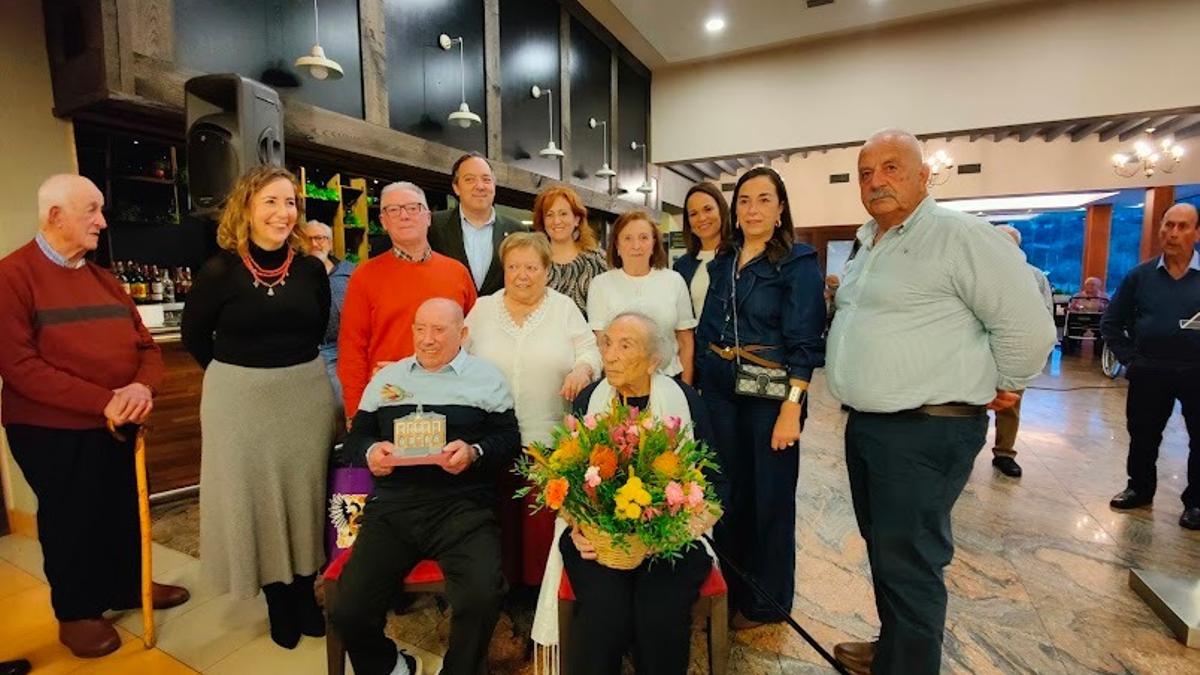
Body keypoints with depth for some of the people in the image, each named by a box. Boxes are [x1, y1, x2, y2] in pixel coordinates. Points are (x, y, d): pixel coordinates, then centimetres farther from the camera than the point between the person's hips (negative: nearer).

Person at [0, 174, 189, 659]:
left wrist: (143, 386, -14)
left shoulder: (102, 278, 10)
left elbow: (146, 345, 7)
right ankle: (75, 612, 29)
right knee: (70, 520, 10)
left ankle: (127, 586, 37)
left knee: (124, 510, 17)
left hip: (119, 425, 6)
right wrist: (102, 401, -24)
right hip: (52, 430, -6)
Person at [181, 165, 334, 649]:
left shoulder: (311, 268, -2)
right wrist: (237, 373, 5)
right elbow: (194, 336, 5)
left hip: (306, 394, 2)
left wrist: (294, 368, 7)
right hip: (240, 400, -2)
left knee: (304, 493, 12)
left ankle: (305, 590, 31)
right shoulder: (220, 270, -8)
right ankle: (278, 600, 28)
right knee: (254, 496, 9)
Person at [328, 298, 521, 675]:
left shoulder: (487, 378, 9)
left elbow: (510, 441, 4)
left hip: (462, 505, -3)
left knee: (481, 600, -25)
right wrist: (370, 452, -4)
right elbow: (354, 438, 18)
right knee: (348, 612, -11)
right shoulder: (386, 377, 19)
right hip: (392, 505, 3)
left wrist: (474, 453, -16)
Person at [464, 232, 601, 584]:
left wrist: (582, 368, -18)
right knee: (498, 517, 9)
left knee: (543, 522, 2)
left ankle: (541, 585, 22)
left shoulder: (565, 308, 6)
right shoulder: (483, 308, 10)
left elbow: (589, 351, 2)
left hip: (549, 439, -1)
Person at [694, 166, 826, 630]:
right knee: (728, 489, 15)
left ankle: (767, 600, 30)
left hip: (770, 392, -5)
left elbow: (803, 343, -13)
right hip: (718, 390, 5)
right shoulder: (721, 262, 9)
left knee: (771, 496, 9)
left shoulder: (799, 262, -7)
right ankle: (726, 587, 35)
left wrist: (791, 409, -20)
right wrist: (694, 389, 7)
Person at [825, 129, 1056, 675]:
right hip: (865, 425, 9)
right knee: (883, 549, 21)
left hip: (925, 432, -9)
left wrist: (1002, 387, -4)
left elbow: (1028, 326, -15)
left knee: (908, 564, 3)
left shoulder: (959, 235, -14)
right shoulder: (868, 245, 14)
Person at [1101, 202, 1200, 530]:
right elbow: (1111, 323, 9)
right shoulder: (1140, 276, 2)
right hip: (1150, 372, 1)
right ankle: (1140, 488, 28)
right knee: (1142, 435, 12)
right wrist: (1128, 358, 2)